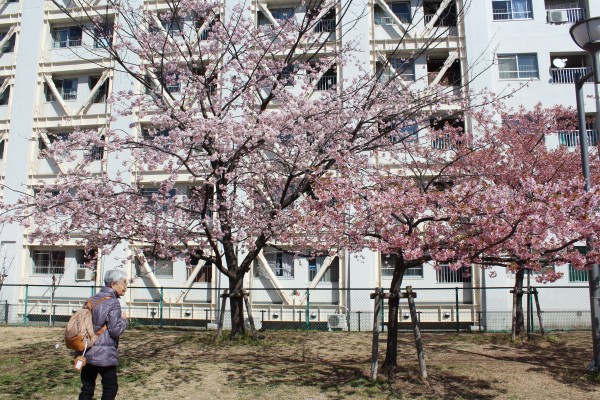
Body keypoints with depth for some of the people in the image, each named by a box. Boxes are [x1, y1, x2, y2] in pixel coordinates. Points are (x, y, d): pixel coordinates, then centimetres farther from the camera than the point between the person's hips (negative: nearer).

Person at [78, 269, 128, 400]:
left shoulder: (92, 300, 10)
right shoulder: (112, 302, -14)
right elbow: (116, 330, -18)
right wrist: (123, 319, -2)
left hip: (87, 353, 7)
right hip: (104, 355, -7)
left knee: (87, 388, 12)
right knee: (110, 387, 9)